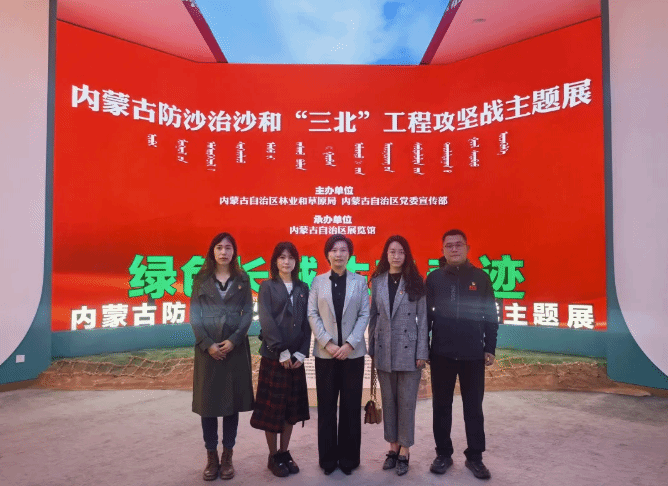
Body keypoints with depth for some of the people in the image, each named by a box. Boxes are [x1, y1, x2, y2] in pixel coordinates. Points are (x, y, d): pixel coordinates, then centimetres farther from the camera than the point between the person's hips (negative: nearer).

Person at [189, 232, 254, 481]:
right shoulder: (201, 279, 5)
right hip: (207, 348, 0)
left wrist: (233, 340, -11)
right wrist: (208, 344, -10)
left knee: (232, 401, 6)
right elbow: (194, 315, 0)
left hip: (235, 347, 0)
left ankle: (227, 457, 19)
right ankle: (211, 457, 18)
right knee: (207, 400, 4)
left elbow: (248, 313, 1)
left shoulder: (242, 279, 6)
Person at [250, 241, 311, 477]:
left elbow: (307, 323, 6)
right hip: (273, 356, -3)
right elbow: (266, 322, -9)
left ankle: (284, 453, 24)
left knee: (291, 407, 10)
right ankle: (273, 456, 17)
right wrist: (281, 352, -13)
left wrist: (301, 353, -4)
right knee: (272, 407, 3)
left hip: (296, 357, 4)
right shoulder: (267, 287, -1)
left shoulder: (303, 289, 9)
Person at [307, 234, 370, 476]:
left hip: (353, 352, 0)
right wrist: (327, 343, -11)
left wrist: (350, 343, -11)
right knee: (326, 406, 6)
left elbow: (364, 314, 0)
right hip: (325, 352, 0)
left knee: (351, 406, 6)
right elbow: (312, 314, 0)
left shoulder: (360, 281, 4)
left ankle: (348, 457, 19)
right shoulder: (318, 281, 5)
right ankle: (328, 457, 19)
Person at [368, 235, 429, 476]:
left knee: (406, 402, 5)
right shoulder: (377, 281, 4)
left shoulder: (416, 282, -2)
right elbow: (373, 316, 7)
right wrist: (372, 348, 5)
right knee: (388, 401, 11)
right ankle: (393, 447, 25)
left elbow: (423, 318, -3)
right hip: (384, 350, 2)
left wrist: (422, 352, -8)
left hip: (409, 350, -2)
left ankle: (404, 451, 18)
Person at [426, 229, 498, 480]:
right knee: (441, 406, 10)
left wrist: (490, 349, 0)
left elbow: (491, 316, 2)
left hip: (473, 354, 0)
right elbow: (425, 315, 2)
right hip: (441, 353, 1)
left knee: (473, 407, 9)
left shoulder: (481, 278, 0)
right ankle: (443, 453, 24)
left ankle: (474, 456, 22)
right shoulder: (434, 278, 1)